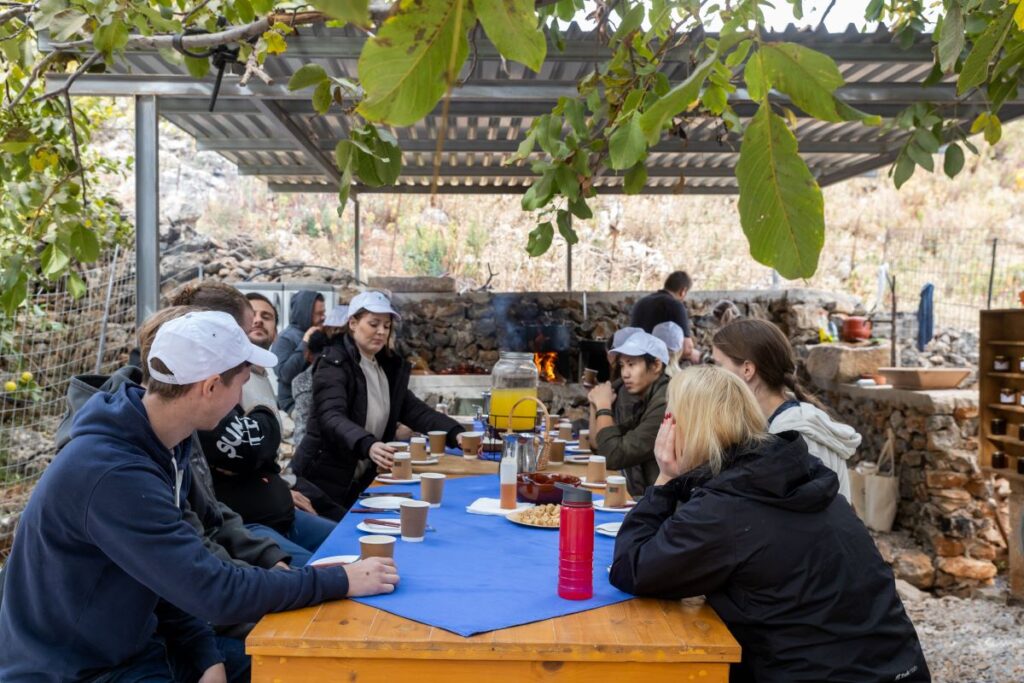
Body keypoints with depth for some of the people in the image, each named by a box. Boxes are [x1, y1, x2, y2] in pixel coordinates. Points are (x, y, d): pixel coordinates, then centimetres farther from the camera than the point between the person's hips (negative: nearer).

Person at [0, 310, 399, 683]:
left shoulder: (162, 446, -1)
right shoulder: (112, 474, -30)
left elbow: (174, 578, 3)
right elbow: (214, 593, -30)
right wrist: (340, 582, -23)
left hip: (134, 646, 8)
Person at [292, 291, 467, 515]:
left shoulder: (390, 367, 8)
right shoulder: (333, 364, -15)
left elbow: (413, 409, 2)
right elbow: (332, 418, -29)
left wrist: (455, 433, -14)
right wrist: (368, 445, -47)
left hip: (360, 481, 7)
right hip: (323, 480, -6)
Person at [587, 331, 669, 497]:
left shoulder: (666, 403, -21)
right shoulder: (639, 398, 6)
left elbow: (614, 457, -23)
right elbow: (599, 448, 13)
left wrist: (604, 407, -11)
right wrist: (595, 406, -1)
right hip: (640, 495, 7)